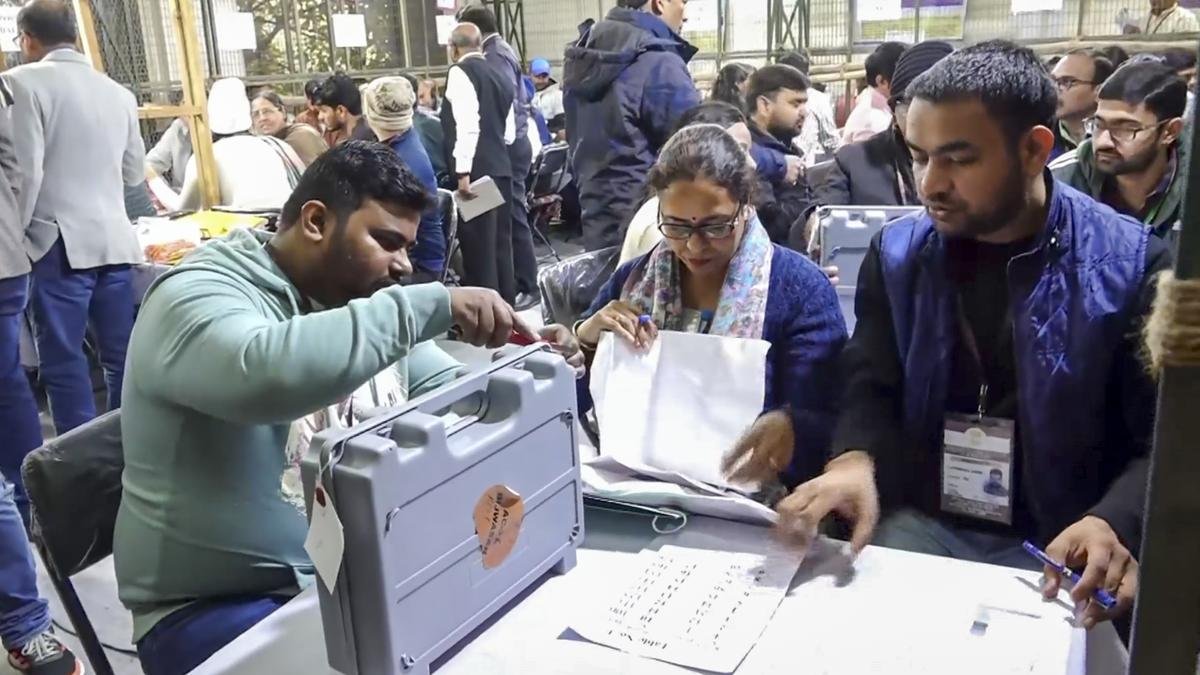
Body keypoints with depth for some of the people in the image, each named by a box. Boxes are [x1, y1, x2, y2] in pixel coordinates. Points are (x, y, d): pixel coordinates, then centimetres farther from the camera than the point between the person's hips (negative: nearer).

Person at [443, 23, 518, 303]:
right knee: (499, 242, 13)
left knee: (478, 246, -5)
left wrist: (463, 172, -19)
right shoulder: (498, 76, 17)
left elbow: (467, 124, -17)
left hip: (477, 171, -8)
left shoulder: (460, 72, -5)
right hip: (501, 168, 8)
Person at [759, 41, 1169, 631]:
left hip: (1062, 548, -2)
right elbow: (871, 389, 0)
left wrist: (1113, 526, -27)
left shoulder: (1130, 265, -6)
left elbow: (1163, 441, -7)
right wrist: (854, 459, -23)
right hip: (920, 525, 2)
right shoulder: (897, 253, 2)